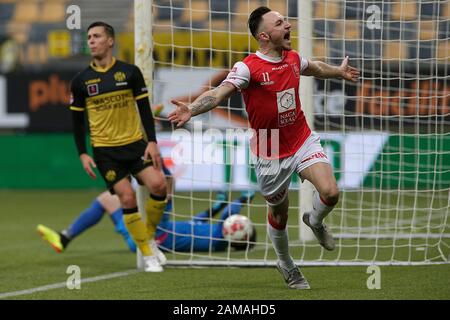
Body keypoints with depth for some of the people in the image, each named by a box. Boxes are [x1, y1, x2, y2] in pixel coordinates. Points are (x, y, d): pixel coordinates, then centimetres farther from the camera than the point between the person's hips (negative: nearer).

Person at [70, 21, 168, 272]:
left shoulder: (130, 72, 1)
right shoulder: (81, 81, 2)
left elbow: (144, 109, 4)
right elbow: (77, 119, 8)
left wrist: (152, 142, -5)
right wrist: (83, 154, 0)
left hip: (135, 142, 1)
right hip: (105, 149, -1)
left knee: (158, 185, -18)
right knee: (127, 198, -11)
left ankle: (150, 237, 7)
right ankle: (148, 255, 0)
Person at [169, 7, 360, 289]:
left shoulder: (293, 58, 1)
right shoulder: (248, 67, -19)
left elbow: (315, 68, 26)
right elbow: (219, 93, -33)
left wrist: (339, 72, 44)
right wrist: (191, 110, -51)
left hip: (303, 141, 4)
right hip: (270, 154, -4)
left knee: (330, 193, -18)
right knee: (279, 214, 10)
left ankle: (315, 222, 18)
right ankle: (287, 266, 37)